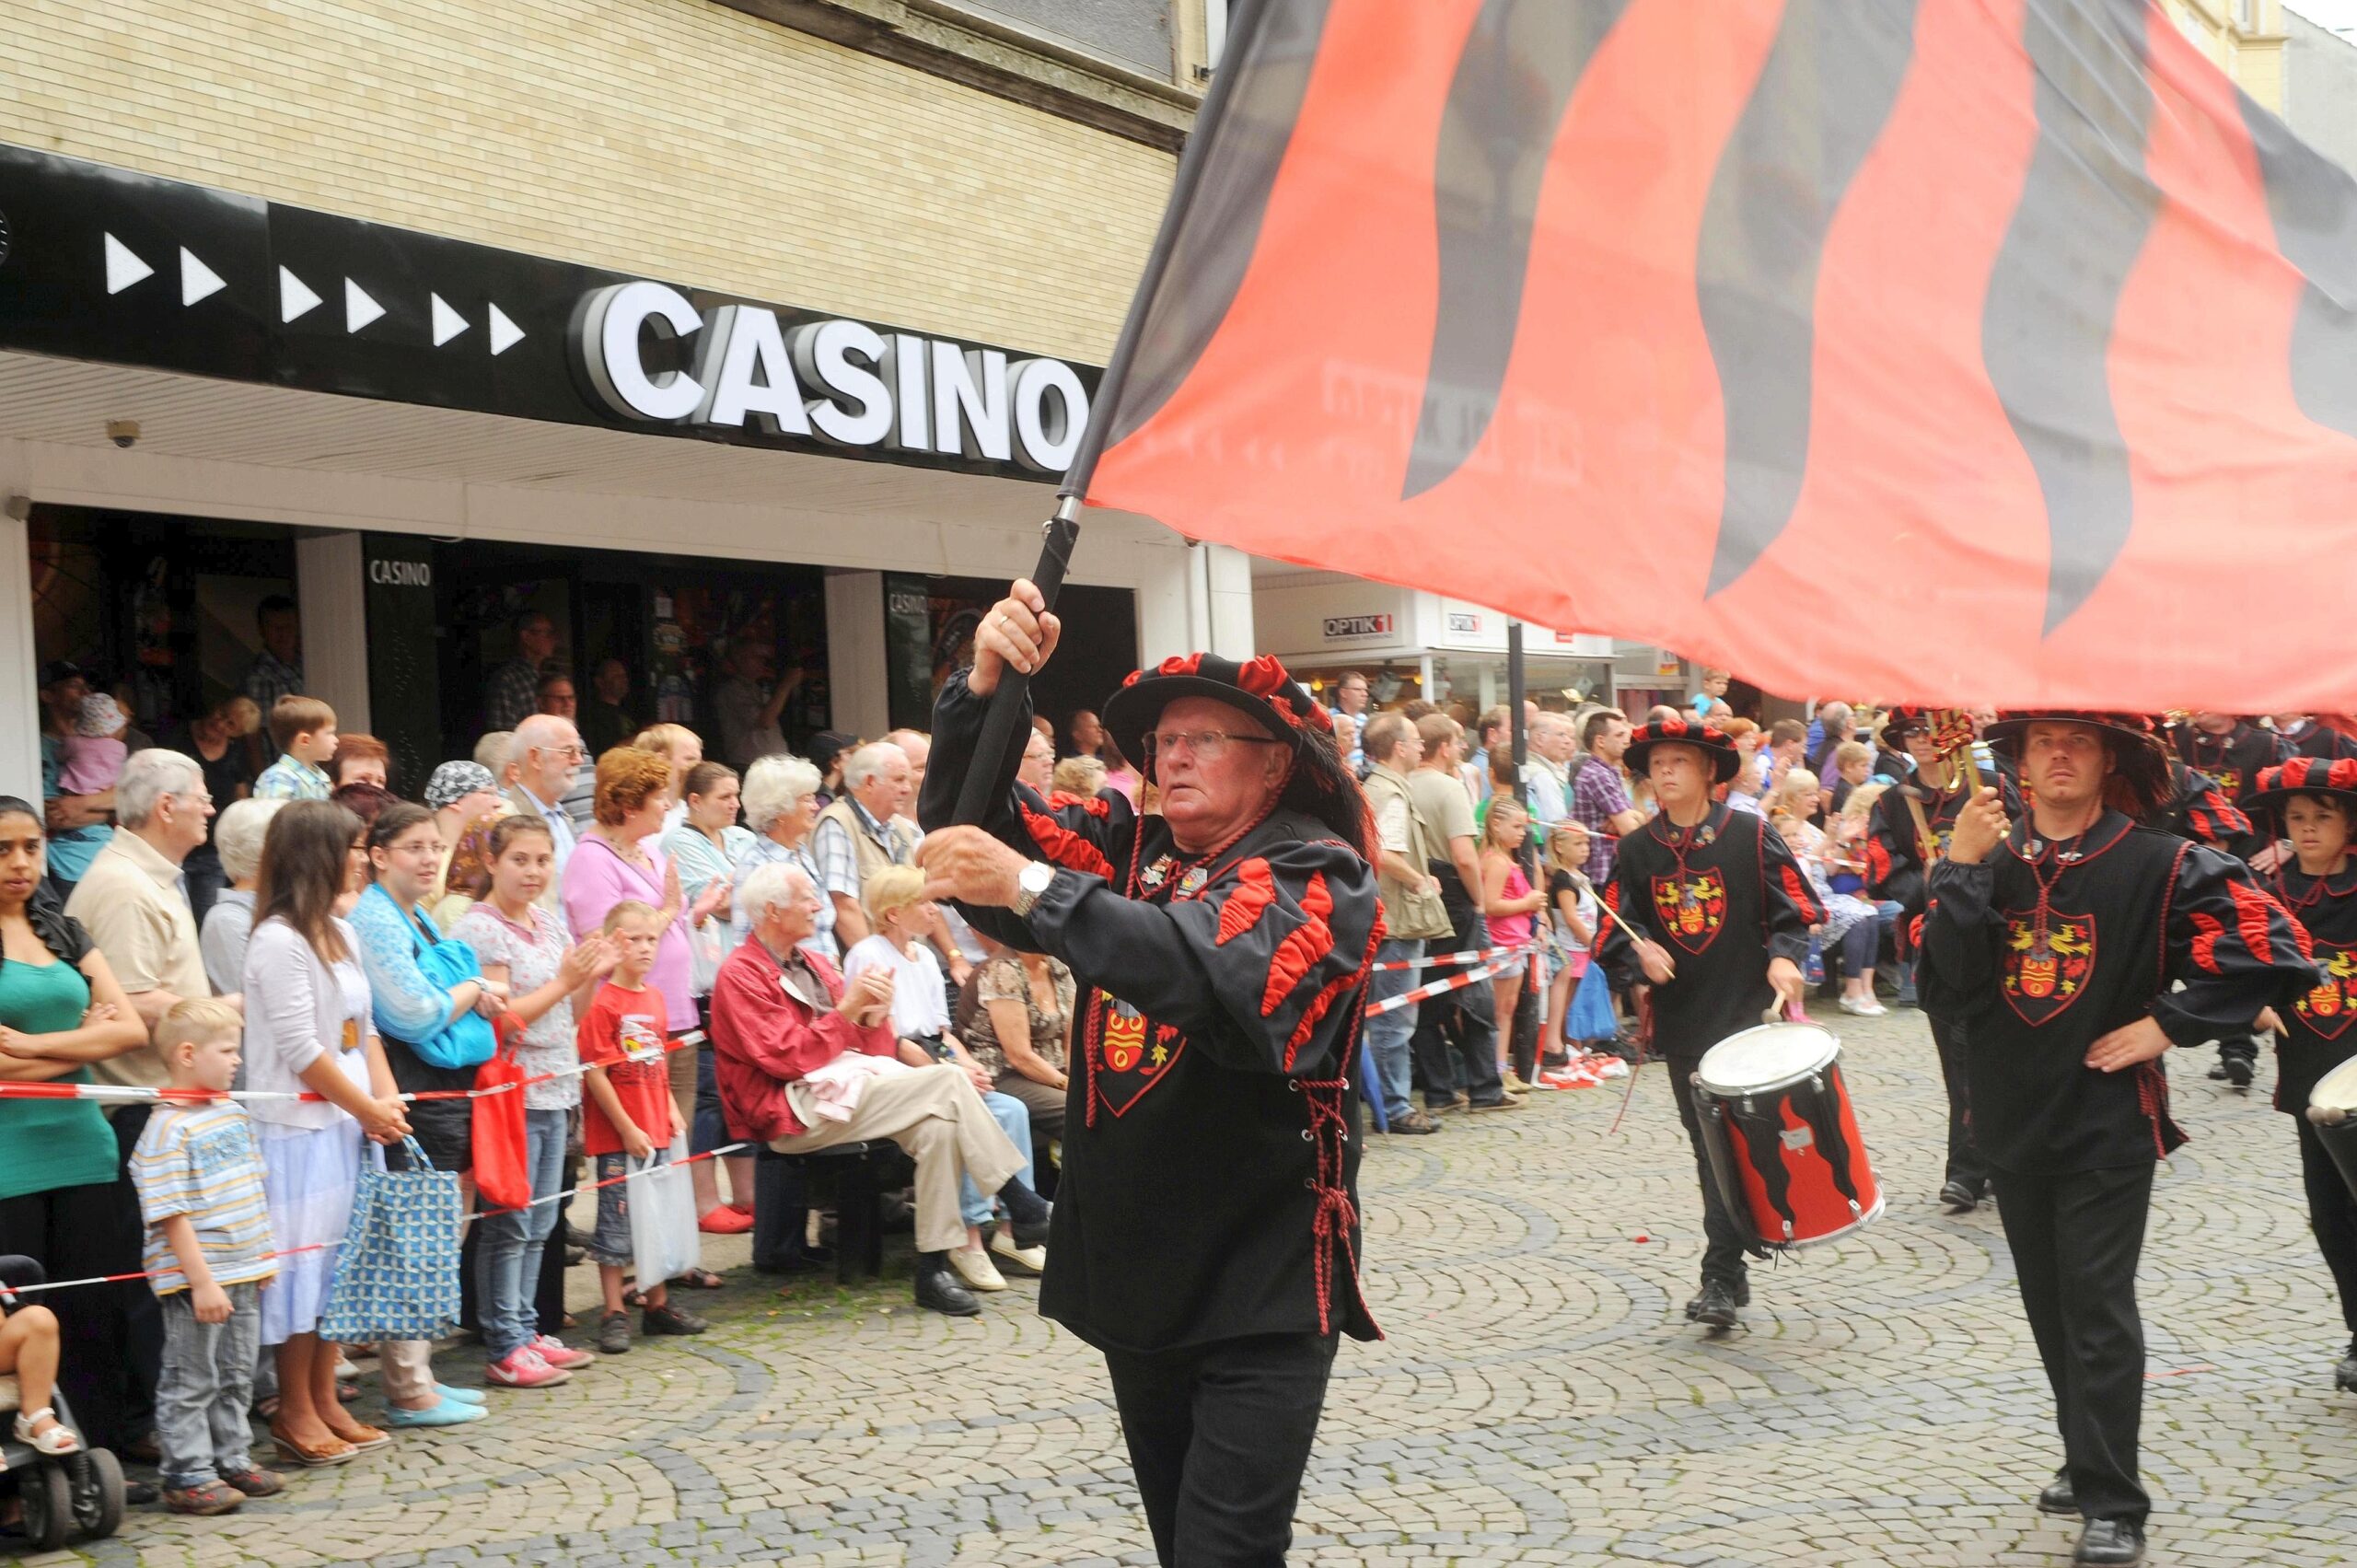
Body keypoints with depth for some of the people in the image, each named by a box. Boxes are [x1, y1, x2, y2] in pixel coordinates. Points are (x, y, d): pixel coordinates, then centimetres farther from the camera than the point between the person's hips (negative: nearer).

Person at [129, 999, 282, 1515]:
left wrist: (263, 1256, 17)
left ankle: (232, 1459, 28)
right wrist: (202, 1282, -22)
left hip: (243, 1276, 8)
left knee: (236, 1375, 16)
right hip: (195, 1282, -8)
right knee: (191, 1381, 2)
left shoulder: (235, 1113, 8)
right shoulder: (168, 1129, -18)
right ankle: (188, 1476, 10)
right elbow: (172, 1216, -20)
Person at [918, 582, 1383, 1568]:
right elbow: (970, 828, -1)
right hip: (1132, 1270, 6)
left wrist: (1028, 887, -35)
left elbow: (1215, 972, -29)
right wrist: (984, 687, -17)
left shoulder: (1318, 872, -10)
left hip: (1261, 1286, -6)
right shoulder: (1131, 854, 8)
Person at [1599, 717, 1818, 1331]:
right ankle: (1732, 1270, 19)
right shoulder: (1635, 850, 7)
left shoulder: (1752, 835, -1)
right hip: (1681, 1021, 4)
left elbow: (1795, 910, 1)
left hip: (1748, 1015, -3)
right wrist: (1640, 950, -14)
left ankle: (1720, 1278, -2)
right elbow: (1617, 925, 7)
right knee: (1709, 1149, 10)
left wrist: (1783, 957, -17)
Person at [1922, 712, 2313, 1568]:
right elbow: (1950, 984, -11)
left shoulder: (2158, 864, -10)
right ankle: (2089, 1461, 31)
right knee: (2049, 1306, 16)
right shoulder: (1989, 860, 0)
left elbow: (2271, 946, -15)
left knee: (2097, 1312, -4)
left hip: (2108, 1128, -4)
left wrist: (2168, 1024, -15)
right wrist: (1961, 871, -20)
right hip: (2013, 1121, 5)